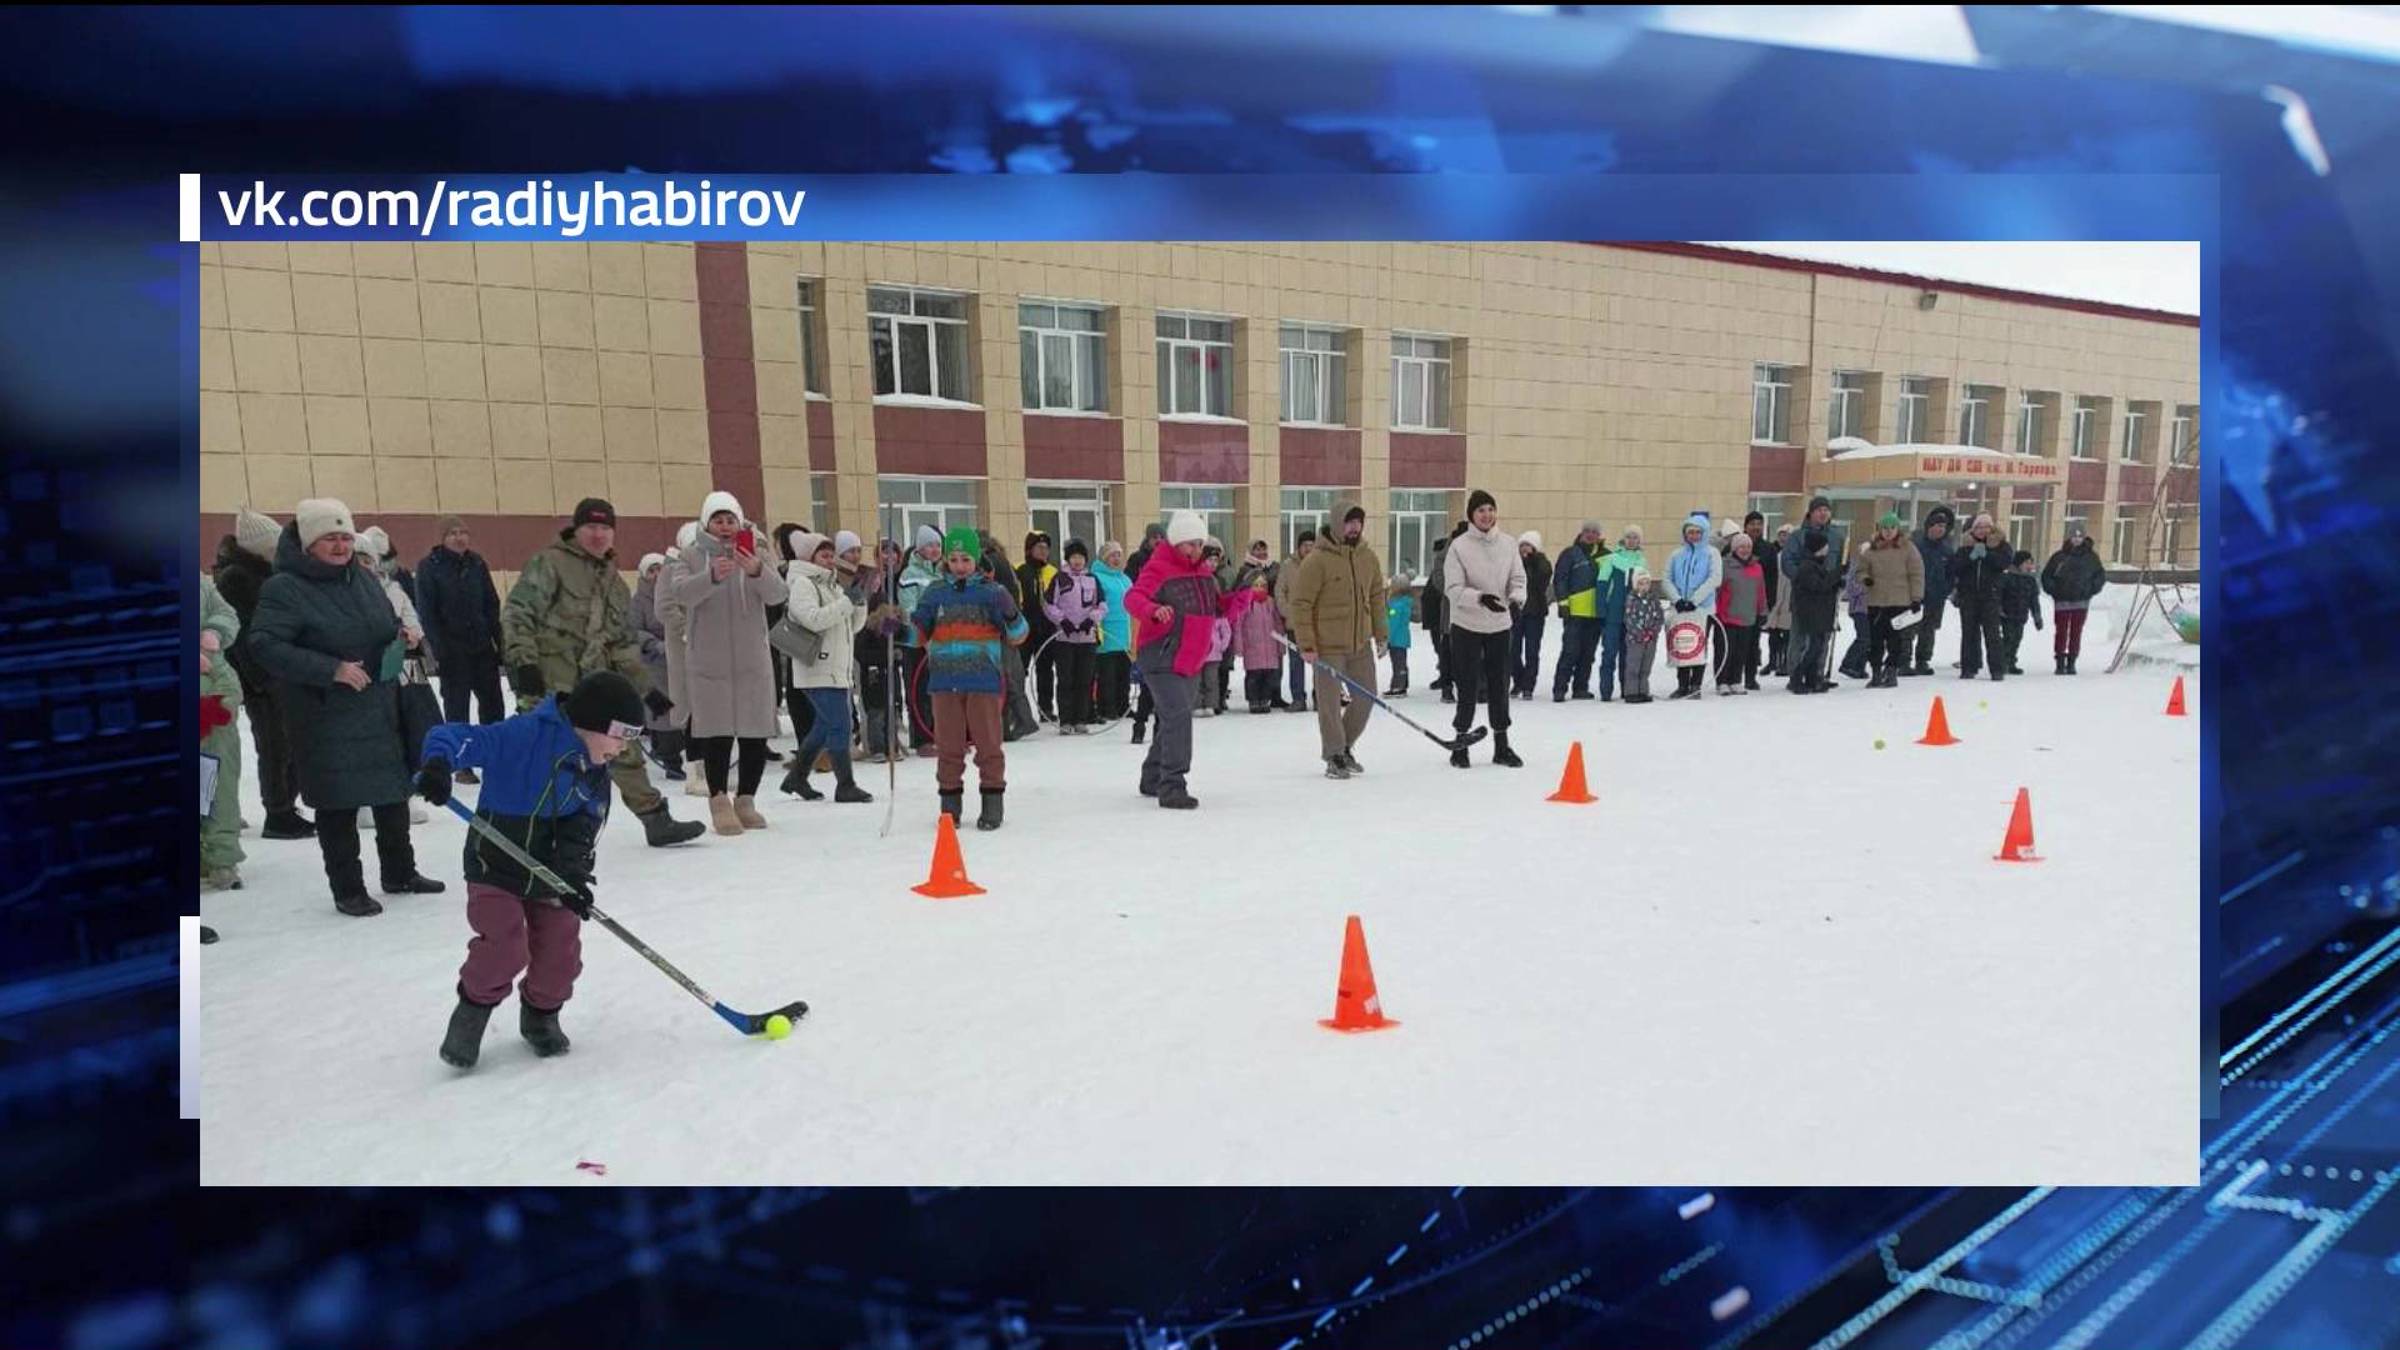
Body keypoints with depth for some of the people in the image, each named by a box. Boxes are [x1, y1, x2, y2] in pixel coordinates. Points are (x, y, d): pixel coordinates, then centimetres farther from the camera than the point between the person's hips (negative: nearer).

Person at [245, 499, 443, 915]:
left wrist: (400, 636, 0)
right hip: (325, 717, -6)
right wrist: (330, 669, -25)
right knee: (338, 804, 1)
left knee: (393, 793, 15)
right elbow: (263, 644, -20)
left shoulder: (364, 578, 8)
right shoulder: (285, 588, -12)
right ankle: (348, 889, 15)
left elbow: (389, 627, 23)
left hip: (380, 709, 7)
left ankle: (400, 873, 31)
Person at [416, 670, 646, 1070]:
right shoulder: (526, 734, -20)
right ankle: (471, 1013, 13)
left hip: (549, 875, 6)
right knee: (505, 949, -15)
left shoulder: (595, 776, 0)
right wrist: (437, 763, -48)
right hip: (496, 869, -6)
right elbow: (458, 737, -27)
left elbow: (581, 831, -4)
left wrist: (573, 874, -20)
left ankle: (541, 1014, 31)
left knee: (560, 952, 4)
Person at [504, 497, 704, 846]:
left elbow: (624, 644, 21)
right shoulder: (549, 563, -4)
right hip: (549, 685, -7)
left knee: (624, 749, 10)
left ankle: (656, 820, 20)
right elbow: (517, 612, -11)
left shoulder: (614, 582, 18)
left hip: (594, 683, 7)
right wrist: (523, 661, -22)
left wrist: (645, 688, 16)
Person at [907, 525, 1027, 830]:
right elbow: (920, 635, 18)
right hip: (944, 680, 2)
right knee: (949, 745, 8)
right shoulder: (935, 592, 9)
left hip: (983, 679, -2)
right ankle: (949, 803, 18)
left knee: (988, 742, 2)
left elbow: (1016, 636, 3)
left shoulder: (992, 591, 2)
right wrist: (902, 626, -2)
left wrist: (1011, 616, -18)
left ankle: (992, 802, 13)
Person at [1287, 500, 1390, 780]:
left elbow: (1377, 597, 15)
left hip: (1361, 643, 6)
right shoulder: (1317, 560, -13)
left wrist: (1380, 635, 12)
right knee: (1330, 702, 1)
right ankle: (1334, 757, 17)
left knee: (1367, 697, 11)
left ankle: (1345, 746, 31)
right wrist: (1306, 645, -15)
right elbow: (1300, 604, -12)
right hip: (1328, 645, -6)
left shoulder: (1368, 557, 5)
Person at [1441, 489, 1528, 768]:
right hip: (1467, 626, -3)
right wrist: (1480, 598, -28)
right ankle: (1460, 745, 18)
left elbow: (1518, 578, 4)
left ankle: (1502, 746, 23)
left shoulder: (1508, 543, 0)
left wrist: (1516, 598, -17)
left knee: (1499, 685, 11)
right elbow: (1453, 589, -13)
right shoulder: (1459, 546, -10)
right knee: (1469, 687, 2)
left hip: (1500, 625, 3)